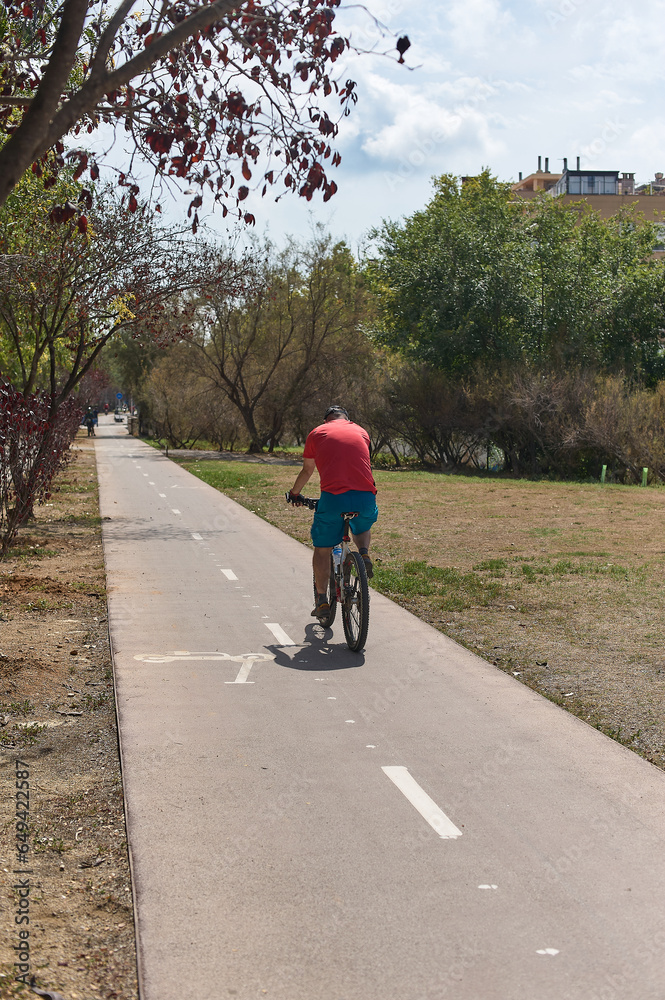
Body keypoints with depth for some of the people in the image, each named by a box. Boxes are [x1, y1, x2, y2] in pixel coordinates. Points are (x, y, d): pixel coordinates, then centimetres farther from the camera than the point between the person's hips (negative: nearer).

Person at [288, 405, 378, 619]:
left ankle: (322, 600, 13)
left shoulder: (317, 433, 17)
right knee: (363, 527, 35)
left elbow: (307, 470, 29)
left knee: (322, 549, 15)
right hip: (366, 496, 2)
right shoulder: (361, 432, 23)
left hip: (333, 497, -2)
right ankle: (364, 553, 7)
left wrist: (295, 493, 48)